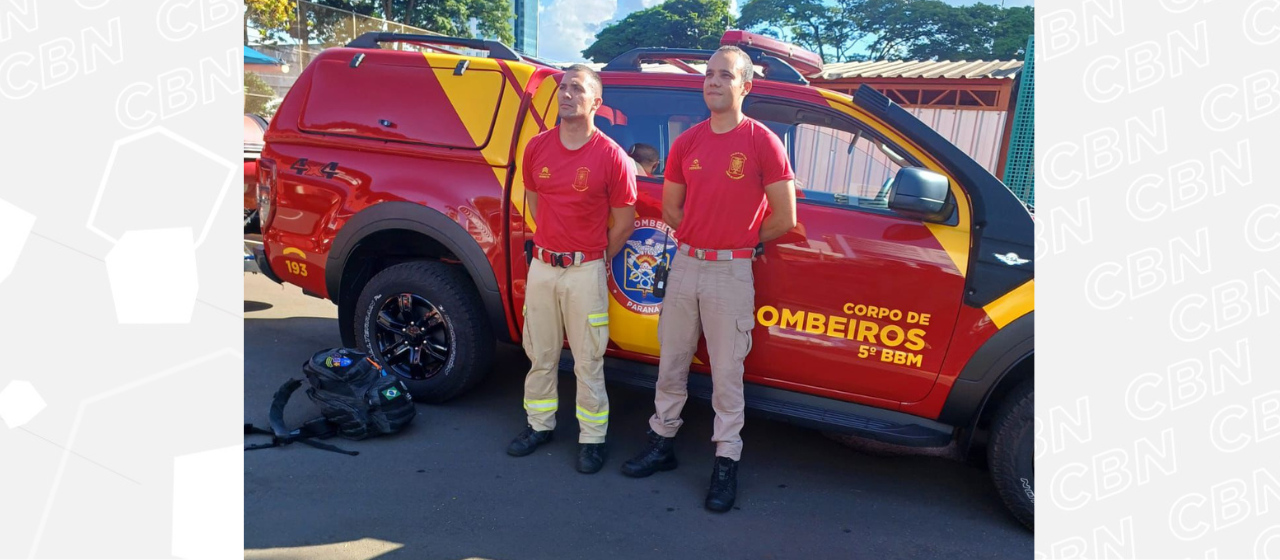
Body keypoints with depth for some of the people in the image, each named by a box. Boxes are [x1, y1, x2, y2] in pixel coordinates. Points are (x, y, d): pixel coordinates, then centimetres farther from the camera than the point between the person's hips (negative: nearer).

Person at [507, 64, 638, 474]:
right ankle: (540, 425, 30)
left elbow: (624, 222, -2)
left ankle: (592, 438, 14)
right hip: (541, 266, 5)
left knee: (588, 360, 3)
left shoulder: (611, 156, -9)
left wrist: (595, 259, 6)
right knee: (540, 352, 15)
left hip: (585, 271, -4)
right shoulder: (537, 147, 4)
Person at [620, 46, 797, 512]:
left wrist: (741, 242, 3)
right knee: (671, 362, 14)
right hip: (685, 264, 5)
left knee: (727, 371, 2)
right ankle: (661, 443, 30)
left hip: (731, 272, -5)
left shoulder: (763, 142, -7)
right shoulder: (686, 142, 7)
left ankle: (727, 462, 15)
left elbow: (784, 218, -7)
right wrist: (703, 236, 7)